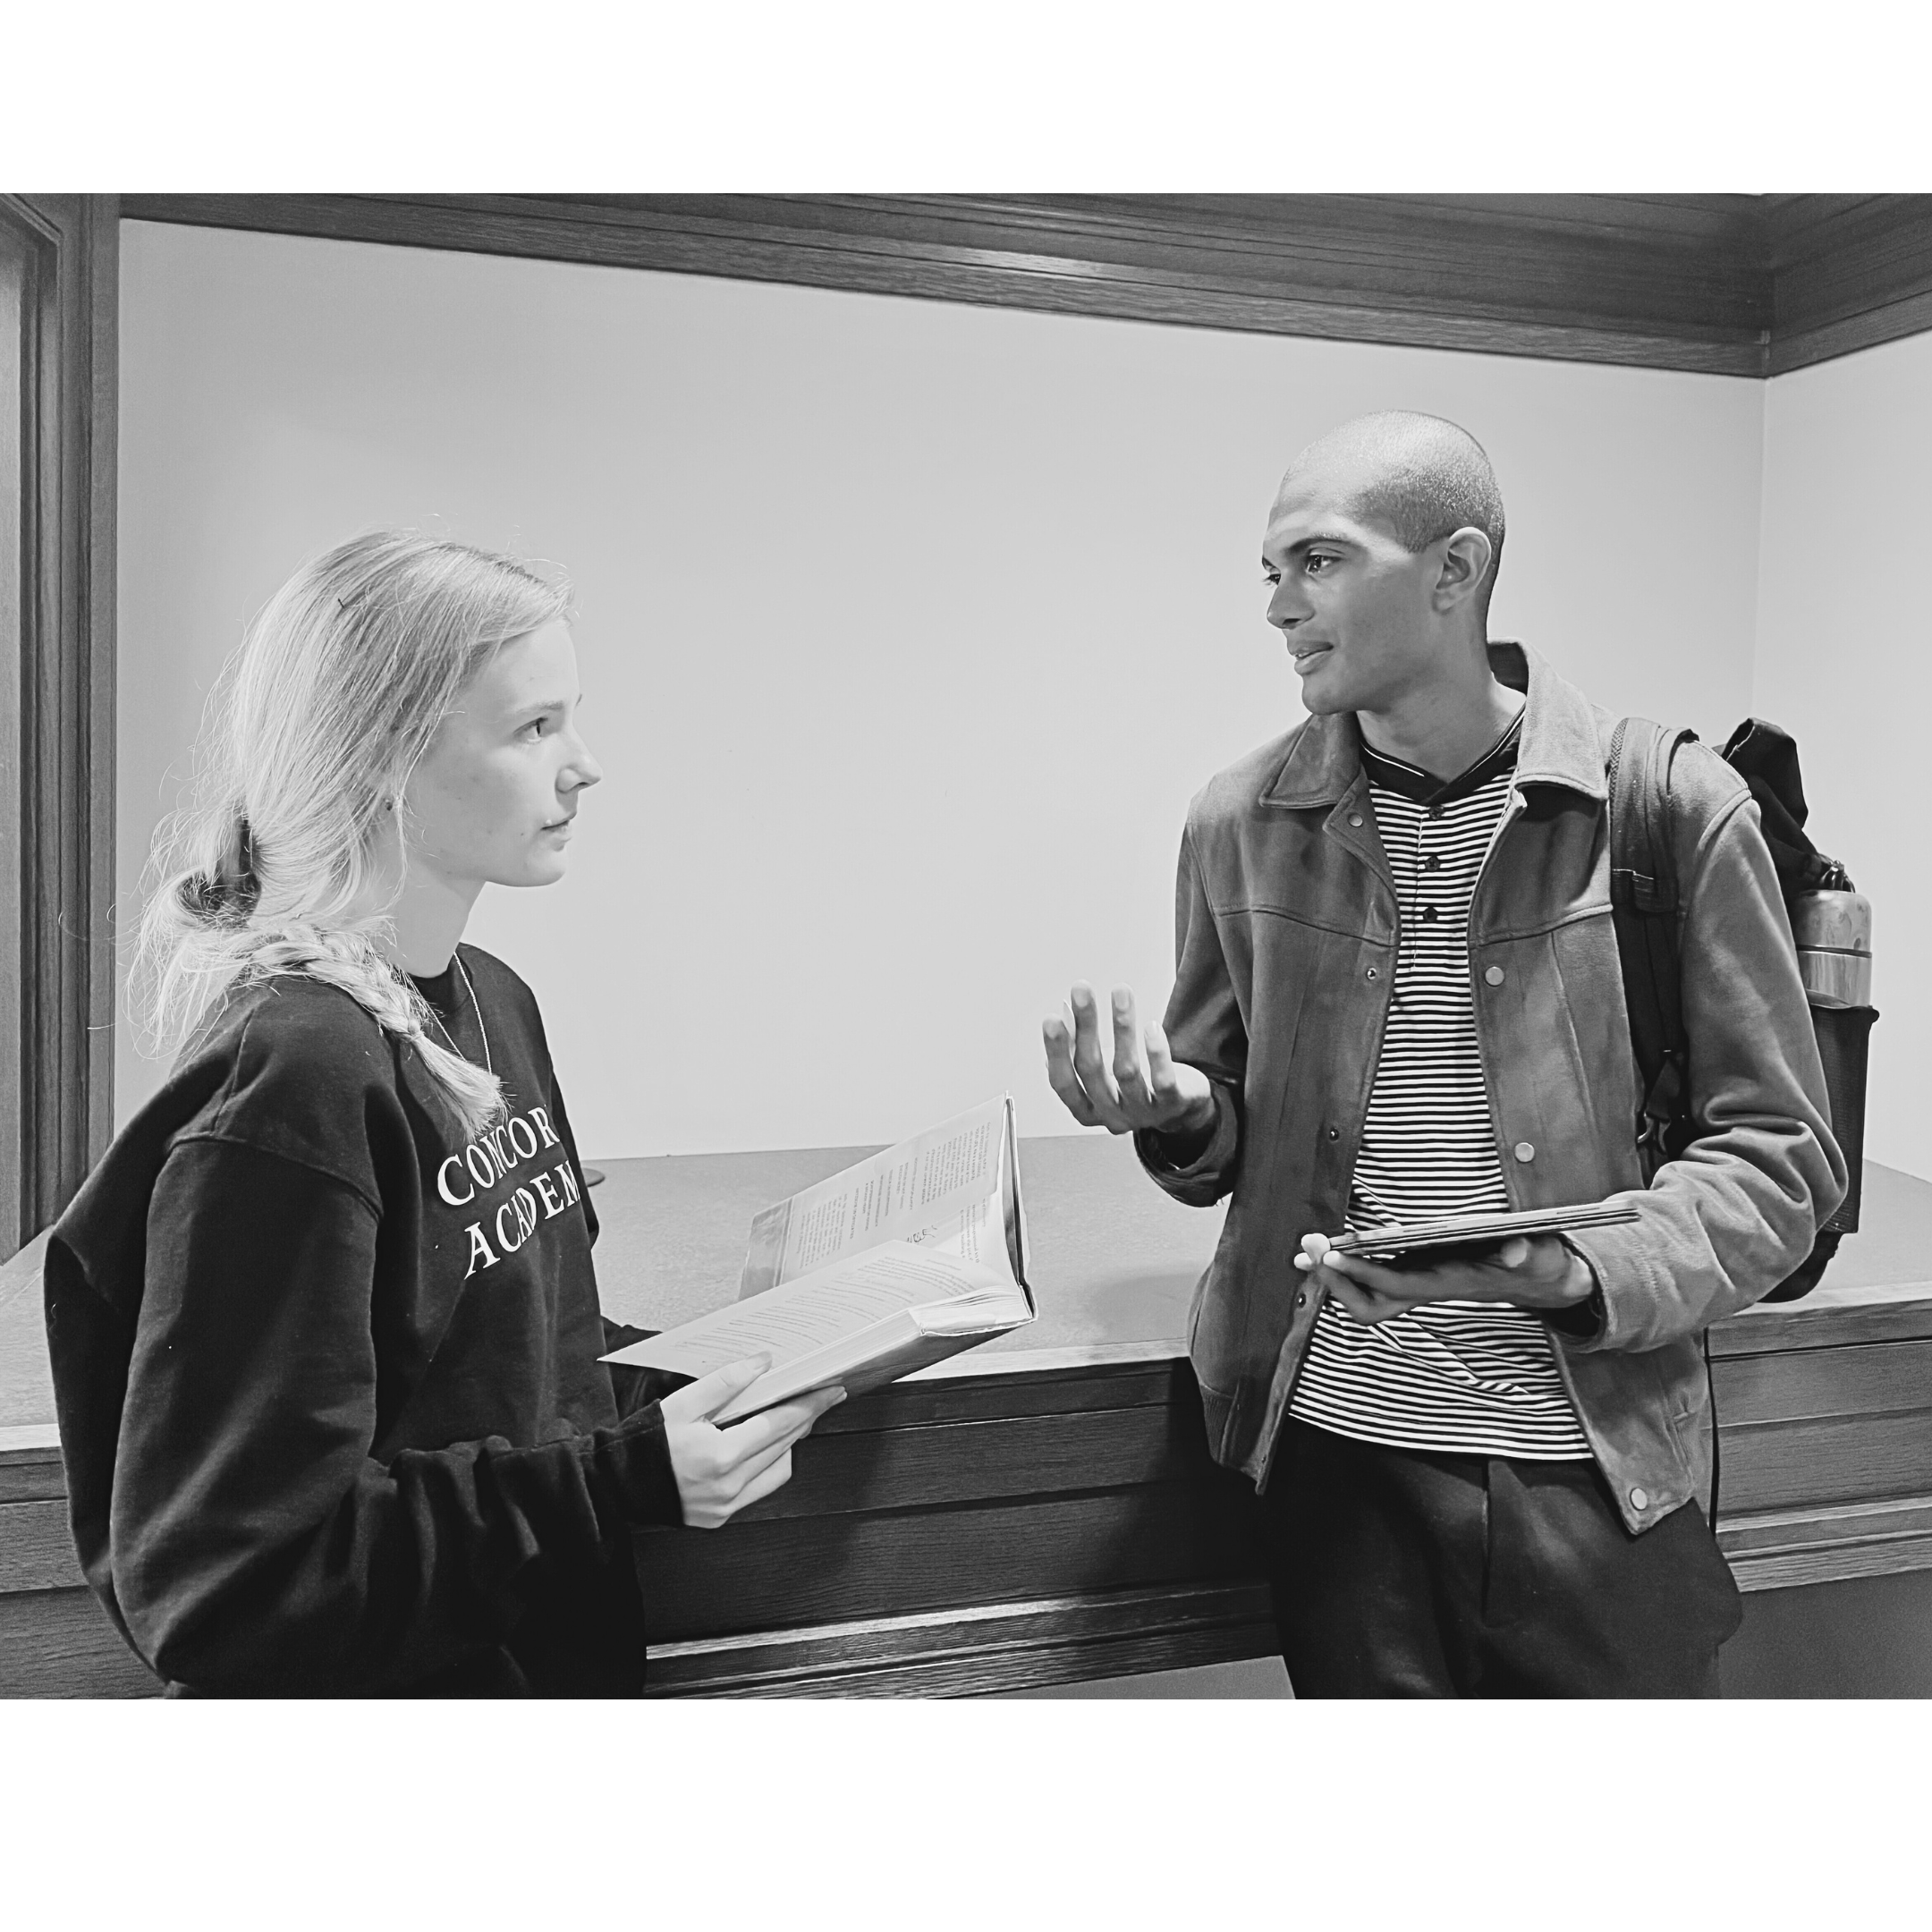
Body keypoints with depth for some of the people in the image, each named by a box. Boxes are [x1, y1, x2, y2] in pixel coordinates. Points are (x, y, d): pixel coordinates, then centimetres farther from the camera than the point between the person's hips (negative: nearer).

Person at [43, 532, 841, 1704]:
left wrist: (687, 1381, -4)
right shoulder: (293, 1078, -24)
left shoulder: (492, 1002, 1)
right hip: (394, 1678, -7)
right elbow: (214, 1578, -23)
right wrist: (618, 1481, -25)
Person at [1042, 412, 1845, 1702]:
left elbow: (1782, 1156, -2)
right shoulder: (1243, 823, 1)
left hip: (1605, 1463, -1)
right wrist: (1173, 1108, -10)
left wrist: (1581, 1274, -18)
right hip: (1338, 1451, 2)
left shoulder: (1675, 810, -6)